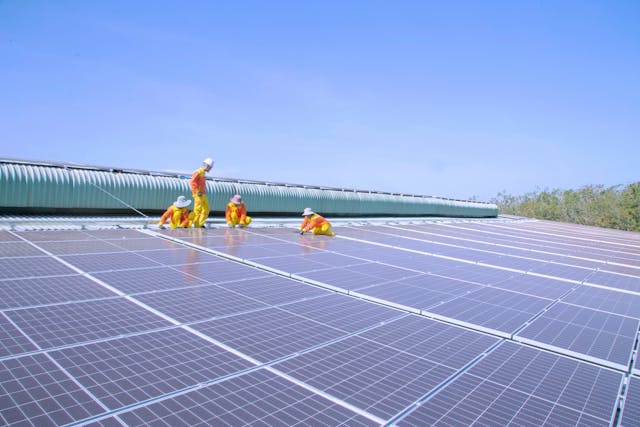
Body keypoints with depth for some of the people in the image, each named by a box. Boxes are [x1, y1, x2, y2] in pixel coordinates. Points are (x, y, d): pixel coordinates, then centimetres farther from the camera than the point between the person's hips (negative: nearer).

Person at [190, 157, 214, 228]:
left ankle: (201, 224, 19)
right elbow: (191, 182, -21)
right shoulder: (197, 172, -12)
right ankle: (197, 227, 1)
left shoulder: (203, 173, 16)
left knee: (206, 210, 11)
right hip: (198, 195, -9)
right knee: (197, 211, -4)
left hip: (203, 195, 9)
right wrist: (197, 192, -22)